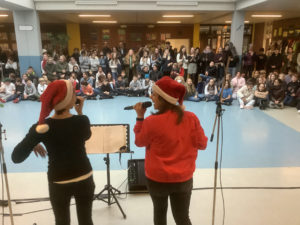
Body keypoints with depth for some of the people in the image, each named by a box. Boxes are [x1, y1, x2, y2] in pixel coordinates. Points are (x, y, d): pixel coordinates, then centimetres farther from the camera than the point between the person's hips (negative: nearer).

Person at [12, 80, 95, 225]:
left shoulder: (41, 128, -19)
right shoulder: (82, 120, -16)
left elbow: (17, 157, -16)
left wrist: (34, 144, 1)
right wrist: (80, 112, 4)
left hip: (59, 183, 0)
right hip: (84, 178, 0)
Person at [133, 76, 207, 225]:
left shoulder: (151, 121, -21)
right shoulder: (191, 118, -13)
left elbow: (139, 142, -3)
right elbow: (202, 144, -2)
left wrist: (140, 117, -1)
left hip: (157, 178, -1)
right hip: (184, 178, 2)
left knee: (159, 212, 25)